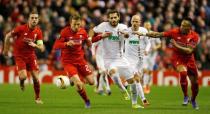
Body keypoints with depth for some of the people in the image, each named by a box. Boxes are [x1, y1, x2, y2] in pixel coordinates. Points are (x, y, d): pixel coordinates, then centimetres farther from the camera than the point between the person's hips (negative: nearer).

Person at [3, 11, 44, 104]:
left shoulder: (38, 32, -8)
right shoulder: (21, 28, -18)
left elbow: (42, 48, -9)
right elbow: (8, 36, -4)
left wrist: (35, 45, -30)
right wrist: (6, 49, 3)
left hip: (31, 55, 3)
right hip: (19, 55, -3)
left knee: (36, 78, -4)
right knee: (23, 76, -19)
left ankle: (37, 98, 16)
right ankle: (21, 82, 21)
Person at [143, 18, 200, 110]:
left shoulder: (194, 36, -13)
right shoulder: (175, 32, -12)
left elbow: (189, 51, -21)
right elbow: (159, 34, -12)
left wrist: (176, 45, -27)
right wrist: (144, 34, -17)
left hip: (189, 59, 2)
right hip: (177, 58, -2)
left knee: (195, 83, 7)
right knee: (183, 72, -32)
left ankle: (193, 100, 39)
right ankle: (185, 97, -13)